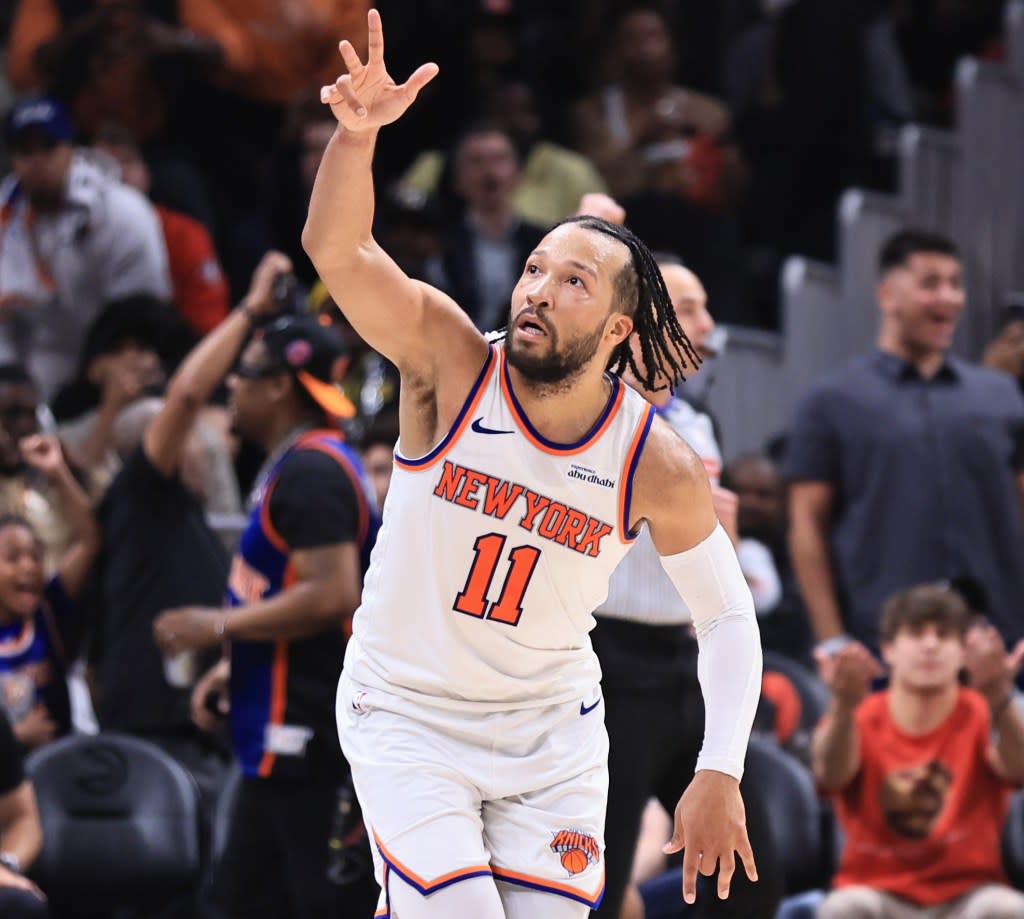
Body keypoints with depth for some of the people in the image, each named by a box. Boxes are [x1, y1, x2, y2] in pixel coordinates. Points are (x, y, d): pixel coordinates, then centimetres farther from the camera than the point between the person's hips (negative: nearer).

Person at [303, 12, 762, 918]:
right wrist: (358, 133, -49)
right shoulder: (450, 359, -16)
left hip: (553, 731, 2)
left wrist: (721, 776, -10)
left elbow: (727, 614, -2)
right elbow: (334, 248, -31)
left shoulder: (660, 466, -13)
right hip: (405, 714, -2)